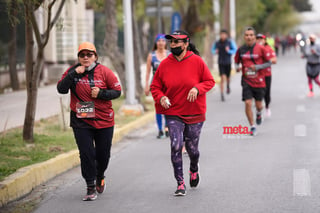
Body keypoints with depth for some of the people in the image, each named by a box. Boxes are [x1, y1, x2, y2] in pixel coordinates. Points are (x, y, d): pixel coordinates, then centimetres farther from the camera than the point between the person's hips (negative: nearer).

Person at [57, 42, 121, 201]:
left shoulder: (104, 71, -3)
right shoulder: (72, 72, 1)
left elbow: (117, 91, 0)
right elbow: (61, 89, -10)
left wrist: (101, 93, -17)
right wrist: (73, 74, -20)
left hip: (104, 120, 0)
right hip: (81, 121, 0)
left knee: (103, 154, 9)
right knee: (86, 154, -6)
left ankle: (100, 177, 40)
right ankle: (91, 188, 5)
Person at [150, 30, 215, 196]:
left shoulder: (196, 61, -7)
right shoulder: (165, 64, -2)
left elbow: (210, 81, -1)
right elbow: (155, 86, 7)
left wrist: (197, 88, -19)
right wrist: (161, 97, -13)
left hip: (194, 113, -1)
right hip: (173, 114, 1)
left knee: (192, 148, 11)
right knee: (176, 146, -13)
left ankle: (194, 170, 45)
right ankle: (180, 183, -2)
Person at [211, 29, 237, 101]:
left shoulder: (230, 42, -6)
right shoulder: (217, 43, 0)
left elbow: (235, 50, -5)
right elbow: (212, 50, 15)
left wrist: (229, 51, -20)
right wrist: (215, 51, -7)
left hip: (228, 62, 0)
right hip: (221, 63, 0)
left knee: (227, 78, 15)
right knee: (223, 78, -11)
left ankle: (228, 86, 51)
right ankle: (222, 94, -8)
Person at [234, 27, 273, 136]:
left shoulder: (261, 49, -7)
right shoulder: (241, 50, 0)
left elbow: (269, 63, -2)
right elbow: (236, 62, 13)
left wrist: (257, 67, -17)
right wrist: (237, 67, -11)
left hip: (259, 81, -1)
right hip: (246, 81, 1)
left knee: (258, 105, 8)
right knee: (248, 103, -11)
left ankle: (259, 114, 46)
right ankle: (252, 126, 4)